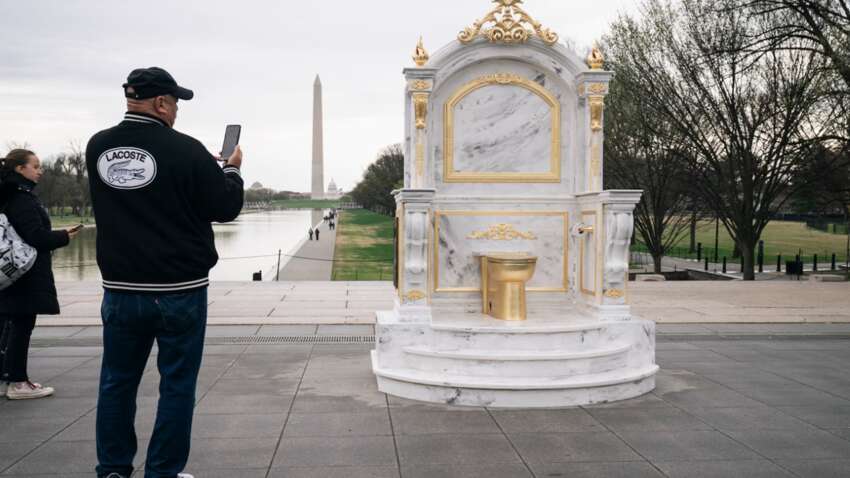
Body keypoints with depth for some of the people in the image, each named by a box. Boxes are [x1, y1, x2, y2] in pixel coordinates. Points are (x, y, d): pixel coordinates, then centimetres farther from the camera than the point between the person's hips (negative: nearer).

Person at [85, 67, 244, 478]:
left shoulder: (97, 147, 2)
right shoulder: (185, 150, -14)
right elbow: (226, 208, -7)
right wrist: (231, 169, 12)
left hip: (120, 290, 5)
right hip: (179, 291, -4)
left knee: (117, 382, 15)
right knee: (177, 384, 6)